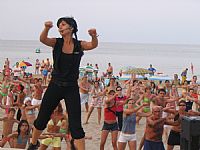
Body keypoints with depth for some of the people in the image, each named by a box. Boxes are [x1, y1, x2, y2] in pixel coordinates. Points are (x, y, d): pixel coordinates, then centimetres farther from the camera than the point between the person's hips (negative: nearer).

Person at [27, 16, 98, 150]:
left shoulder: (79, 45, -2)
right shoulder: (57, 43, 0)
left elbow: (93, 45, -21)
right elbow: (43, 39, -19)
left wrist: (94, 36, -43)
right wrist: (47, 28, -41)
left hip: (72, 88, -2)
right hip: (55, 86, 2)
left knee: (75, 125, -6)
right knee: (41, 119, 14)